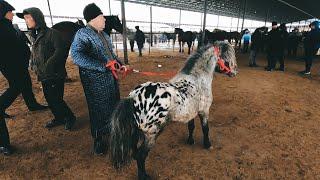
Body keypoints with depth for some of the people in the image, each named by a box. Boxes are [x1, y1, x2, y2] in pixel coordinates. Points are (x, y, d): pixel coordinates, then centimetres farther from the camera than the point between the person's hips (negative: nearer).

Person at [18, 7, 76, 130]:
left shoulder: (52, 33, -10)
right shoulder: (36, 36, 15)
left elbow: (61, 50, -21)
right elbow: (35, 56, 22)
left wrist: (48, 66, -21)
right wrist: (34, 65, 6)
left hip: (55, 75, -8)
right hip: (44, 76, 8)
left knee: (56, 100, -5)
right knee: (50, 99, 14)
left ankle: (70, 117, 16)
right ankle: (59, 118, 30)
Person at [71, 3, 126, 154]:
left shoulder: (103, 34, 13)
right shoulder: (83, 34, -12)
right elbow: (76, 56, -27)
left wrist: (121, 64, 8)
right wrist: (103, 65, -30)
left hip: (110, 76, 8)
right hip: (95, 79, -8)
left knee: (113, 104, 18)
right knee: (98, 108, 4)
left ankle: (111, 129, 43)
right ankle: (98, 139, 26)